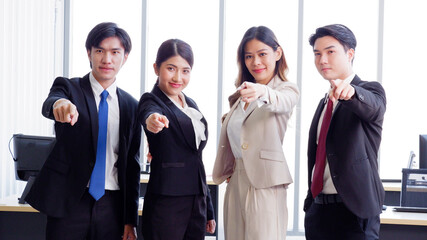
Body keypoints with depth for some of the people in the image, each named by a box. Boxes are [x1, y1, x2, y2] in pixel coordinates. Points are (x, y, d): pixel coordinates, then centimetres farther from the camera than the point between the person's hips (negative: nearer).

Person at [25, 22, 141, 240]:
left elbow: (132, 165, 10)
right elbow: (48, 106, -21)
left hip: (111, 205, 3)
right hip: (68, 201, -2)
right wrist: (59, 104, -46)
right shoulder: (68, 88, 2)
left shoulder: (131, 106, 9)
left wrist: (131, 220, 7)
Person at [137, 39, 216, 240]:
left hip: (197, 203, 7)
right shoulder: (151, 101, -4)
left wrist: (208, 209, 19)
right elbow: (147, 113, -30)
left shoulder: (191, 105, 15)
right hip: (165, 206, -6)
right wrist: (152, 120, -54)